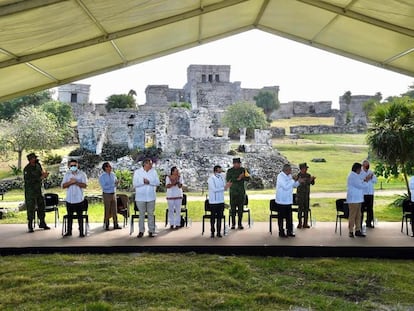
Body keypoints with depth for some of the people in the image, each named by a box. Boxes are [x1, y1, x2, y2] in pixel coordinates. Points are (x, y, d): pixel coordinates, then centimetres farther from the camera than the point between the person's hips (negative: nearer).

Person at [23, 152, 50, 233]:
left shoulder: (38, 165, 3)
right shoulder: (27, 169, -17)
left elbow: (42, 173, 16)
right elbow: (29, 181, -24)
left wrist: (44, 174, -8)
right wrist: (41, 177, -26)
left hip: (38, 189, 7)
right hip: (30, 191, -7)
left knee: (41, 206, 12)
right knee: (30, 208, -2)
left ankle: (42, 223, 25)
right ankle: (30, 227, 6)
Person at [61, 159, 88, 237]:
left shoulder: (82, 174, -1)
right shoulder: (67, 174, 5)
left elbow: (84, 185, -10)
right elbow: (63, 186, -3)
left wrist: (76, 182, -21)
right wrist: (70, 182, -19)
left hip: (79, 199, -2)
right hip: (69, 199, 2)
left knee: (80, 216, 2)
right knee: (69, 216, 11)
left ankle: (81, 232, 9)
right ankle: (69, 231, 21)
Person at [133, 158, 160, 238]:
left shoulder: (154, 172, 5)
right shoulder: (137, 172, -1)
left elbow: (157, 182, -2)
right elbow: (135, 183, -8)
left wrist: (149, 181, -15)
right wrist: (143, 181, -20)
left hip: (151, 197, 1)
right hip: (140, 197, -1)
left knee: (151, 214, 4)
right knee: (141, 214, 5)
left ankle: (151, 231, 11)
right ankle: (141, 231, 14)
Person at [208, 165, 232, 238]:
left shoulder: (221, 178, 7)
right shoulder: (211, 179, -10)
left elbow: (224, 188, 9)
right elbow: (214, 189, -18)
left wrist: (227, 186, -13)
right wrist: (224, 187, -20)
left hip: (221, 201, 5)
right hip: (213, 201, -5)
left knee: (220, 217, 7)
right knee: (213, 217, 3)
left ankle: (219, 232, 13)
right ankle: (212, 232, 13)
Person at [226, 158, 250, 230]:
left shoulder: (243, 170, 8)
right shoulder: (230, 171, 3)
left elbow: (248, 178, 1)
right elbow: (228, 180, -9)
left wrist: (242, 177, -18)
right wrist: (237, 179, -16)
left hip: (241, 192, 1)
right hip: (233, 192, -1)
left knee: (240, 208, 2)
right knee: (233, 208, -1)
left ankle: (240, 223, 10)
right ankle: (233, 224, 8)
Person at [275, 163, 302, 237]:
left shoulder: (289, 176, 9)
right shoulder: (280, 176, -16)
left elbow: (294, 185, 14)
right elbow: (285, 187, -25)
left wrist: (298, 182, -4)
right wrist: (293, 180, -21)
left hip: (288, 200, 8)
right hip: (282, 200, -8)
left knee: (289, 217, 12)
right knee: (281, 217, 3)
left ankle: (289, 231, 20)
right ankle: (281, 232, 11)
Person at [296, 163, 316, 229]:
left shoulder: (308, 175, 8)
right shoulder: (299, 176, -11)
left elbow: (312, 183, 8)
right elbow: (302, 184, -19)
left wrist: (313, 179, -11)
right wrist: (310, 180, -25)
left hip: (307, 195, 6)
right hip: (300, 195, -6)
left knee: (306, 209, 7)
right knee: (300, 209, -3)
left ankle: (305, 223, 14)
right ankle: (300, 223, 5)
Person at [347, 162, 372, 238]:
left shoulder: (355, 176, 17)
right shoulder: (352, 176, -16)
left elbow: (360, 184, 18)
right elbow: (361, 185, -18)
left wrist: (365, 180, 6)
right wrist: (366, 180, -5)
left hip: (357, 199, 10)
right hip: (353, 200, -10)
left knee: (358, 216, 11)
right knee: (352, 216, -5)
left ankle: (358, 230, 16)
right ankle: (351, 231, 0)